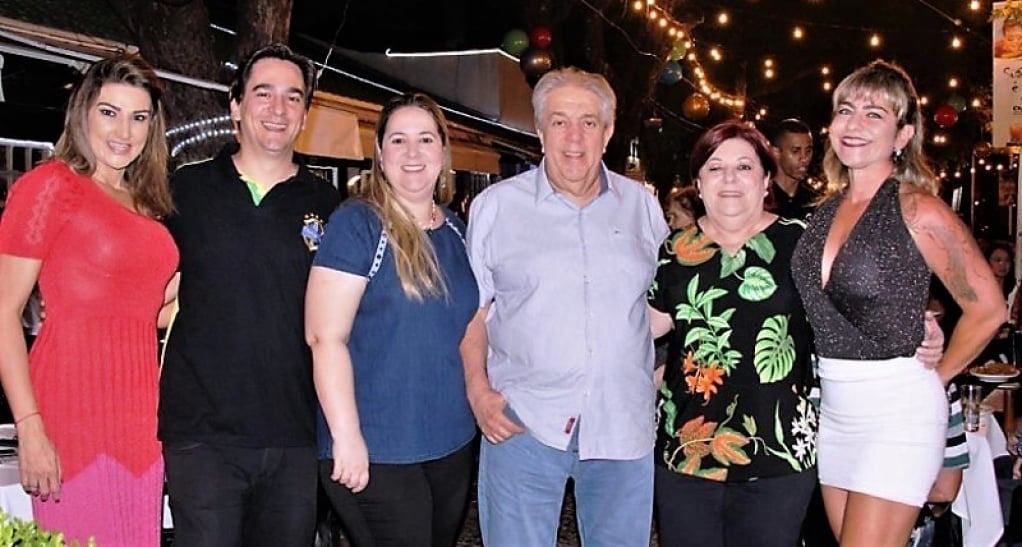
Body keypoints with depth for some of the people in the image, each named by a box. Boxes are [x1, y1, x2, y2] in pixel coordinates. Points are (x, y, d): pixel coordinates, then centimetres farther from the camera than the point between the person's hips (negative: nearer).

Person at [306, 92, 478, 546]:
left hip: (453, 445, 7)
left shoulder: (457, 232, 9)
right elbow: (325, 337, -16)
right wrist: (347, 436, -21)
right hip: (376, 453, -6)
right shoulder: (356, 224, -11)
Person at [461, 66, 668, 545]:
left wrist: (658, 380, 6)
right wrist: (478, 392, -4)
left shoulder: (642, 205, 8)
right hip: (523, 423, -2)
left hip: (625, 428, 2)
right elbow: (474, 309, 5)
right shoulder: (495, 206, 2)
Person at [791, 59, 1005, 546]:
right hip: (832, 406, 7)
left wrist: (933, 378, -1)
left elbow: (987, 309, -7)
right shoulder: (828, 209, 7)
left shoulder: (918, 211, -12)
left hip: (896, 409, -6)